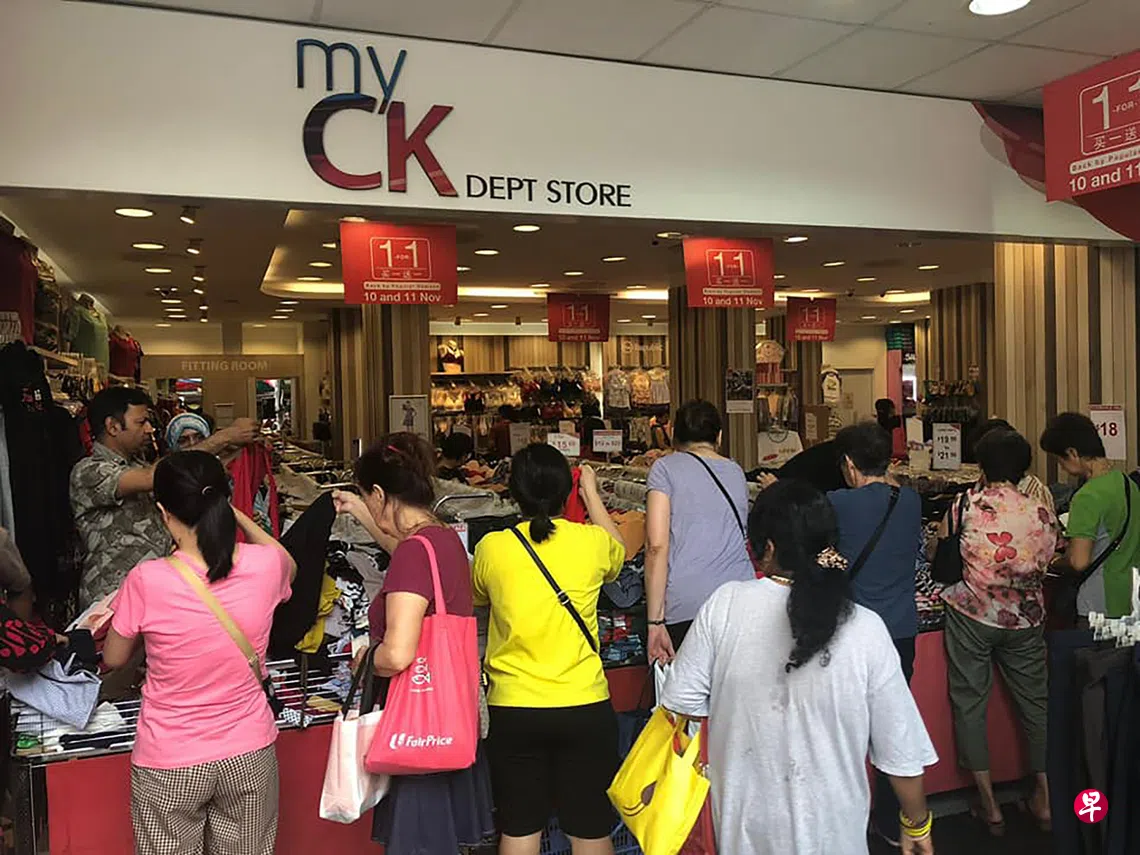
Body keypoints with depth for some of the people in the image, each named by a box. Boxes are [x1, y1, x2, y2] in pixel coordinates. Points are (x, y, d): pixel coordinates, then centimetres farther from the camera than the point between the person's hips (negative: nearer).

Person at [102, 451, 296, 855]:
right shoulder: (265, 565, -15)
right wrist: (238, 517, 12)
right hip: (249, 756, 2)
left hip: (170, 766, -2)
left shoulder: (147, 581, -22)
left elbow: (114, 659, -2)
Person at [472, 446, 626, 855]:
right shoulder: (592, 541, -8)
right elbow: (617, 552, 17)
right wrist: (592, 493, 28)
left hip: (513, 709, 0)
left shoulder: (491, 548, -8)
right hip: (585, 705, 0)